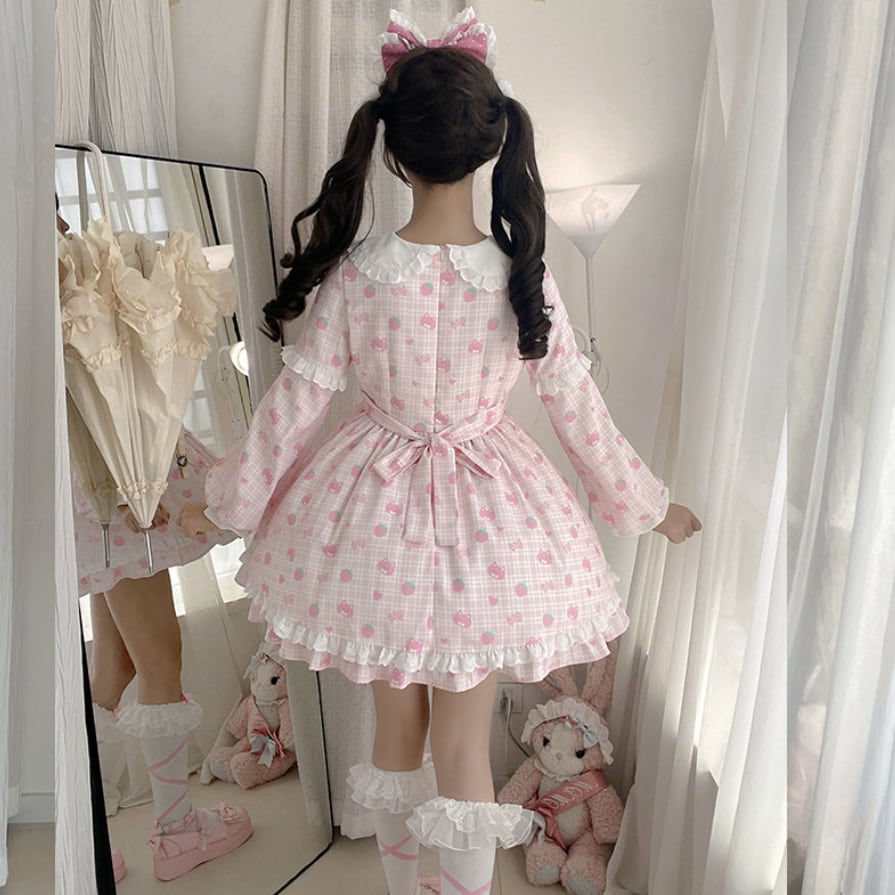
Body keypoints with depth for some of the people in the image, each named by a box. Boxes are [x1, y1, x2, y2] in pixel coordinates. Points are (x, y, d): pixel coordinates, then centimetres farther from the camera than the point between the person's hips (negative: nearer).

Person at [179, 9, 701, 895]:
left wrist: (223, 503, 9)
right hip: (487, 523, -1)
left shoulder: (356, 274, -13)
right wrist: (647, 505, 11)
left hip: (378, 516, 1)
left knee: (396, 730, 23)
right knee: (465, 747, 15)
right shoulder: (524, 275, -12)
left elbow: (292, 405, -7)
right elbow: (579, 409, -5)